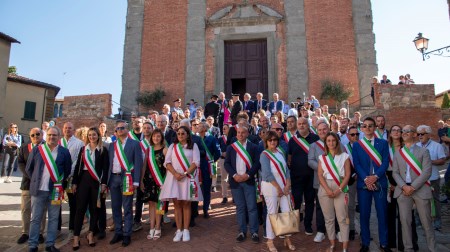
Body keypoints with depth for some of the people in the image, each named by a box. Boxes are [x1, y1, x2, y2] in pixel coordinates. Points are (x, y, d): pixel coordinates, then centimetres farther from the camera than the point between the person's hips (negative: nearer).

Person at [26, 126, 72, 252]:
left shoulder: (64, 152, 1)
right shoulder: (36, 150, 2)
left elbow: (67, 170, 8)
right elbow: (28, 168, 9)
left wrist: (60, 182, 4)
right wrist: (35, 181, 7)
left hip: (55, 190, 0)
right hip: (38, 189, 0)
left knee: (53, 218, 7)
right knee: (35, 218, 9)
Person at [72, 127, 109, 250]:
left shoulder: (103, 150, 2)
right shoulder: (83, 149, 10)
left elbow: (105, 168, -1)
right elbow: (78, 166, 8)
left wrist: (104, 183, -8)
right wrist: (74, 182, 3)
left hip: (96, 181, -1)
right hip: (83, 179, 2)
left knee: (94, 208, 7)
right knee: (80, 208, 0)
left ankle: (90, 234, 18)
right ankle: (76, 237, 5)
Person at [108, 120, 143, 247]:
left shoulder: (134, 144, -2)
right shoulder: (112, 145, 13)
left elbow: (138, 163, -6)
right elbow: (109, 163, 12)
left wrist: (135, 181, -13)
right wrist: (107, 180, 6)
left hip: (126, 178, -5)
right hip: (113, 178, 5)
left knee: (127, 208, 2)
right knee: (115, 207, 12)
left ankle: (127, 234, 13)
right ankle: (118, 233, 25)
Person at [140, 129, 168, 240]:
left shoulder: (164, 150, -1)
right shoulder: (148, 150, 10)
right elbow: (144, 166, 10)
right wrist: (141, 180, 6)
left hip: (160, 180, -3)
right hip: (149, 179, 4)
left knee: (158, 203, 0)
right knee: (151, 203, 7)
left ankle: (157, 229, 11)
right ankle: (152, 228, 14)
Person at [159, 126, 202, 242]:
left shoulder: (193, 146, 6)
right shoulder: (172, 146, 12)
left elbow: (196, 162, -4)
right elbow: (167, 162, 3)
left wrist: (185, 173, -14)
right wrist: (175, 173, -13)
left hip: (188, 177, -2)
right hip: (174, 177, 2)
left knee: (186, 203, 2)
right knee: (176, 203, 2)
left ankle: (186, 230, 7)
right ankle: (179, 230, 8)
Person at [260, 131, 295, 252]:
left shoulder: (281, 154, 12)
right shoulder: (264, 154, -7)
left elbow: (286, 170, 9)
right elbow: (267, 173, -14)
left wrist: (287, 186, -4)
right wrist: (278, 187, -14)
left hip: (284, 187, 6)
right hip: (271, 187, -5)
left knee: (287, 212, 5)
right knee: (272, 213, 0)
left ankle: (287, 239, 19)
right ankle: (270, 241, 13)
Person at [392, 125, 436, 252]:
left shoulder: (423, 151, 5)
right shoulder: (398, 153, 13)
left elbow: (427, 172, -6)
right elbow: (395, 172, 6)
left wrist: (413, 187, -13)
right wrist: (404, 186, -11)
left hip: (420, 190, -2)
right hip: (403, 190, 2)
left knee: (426, 222, 3)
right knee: (405, 221, 2)